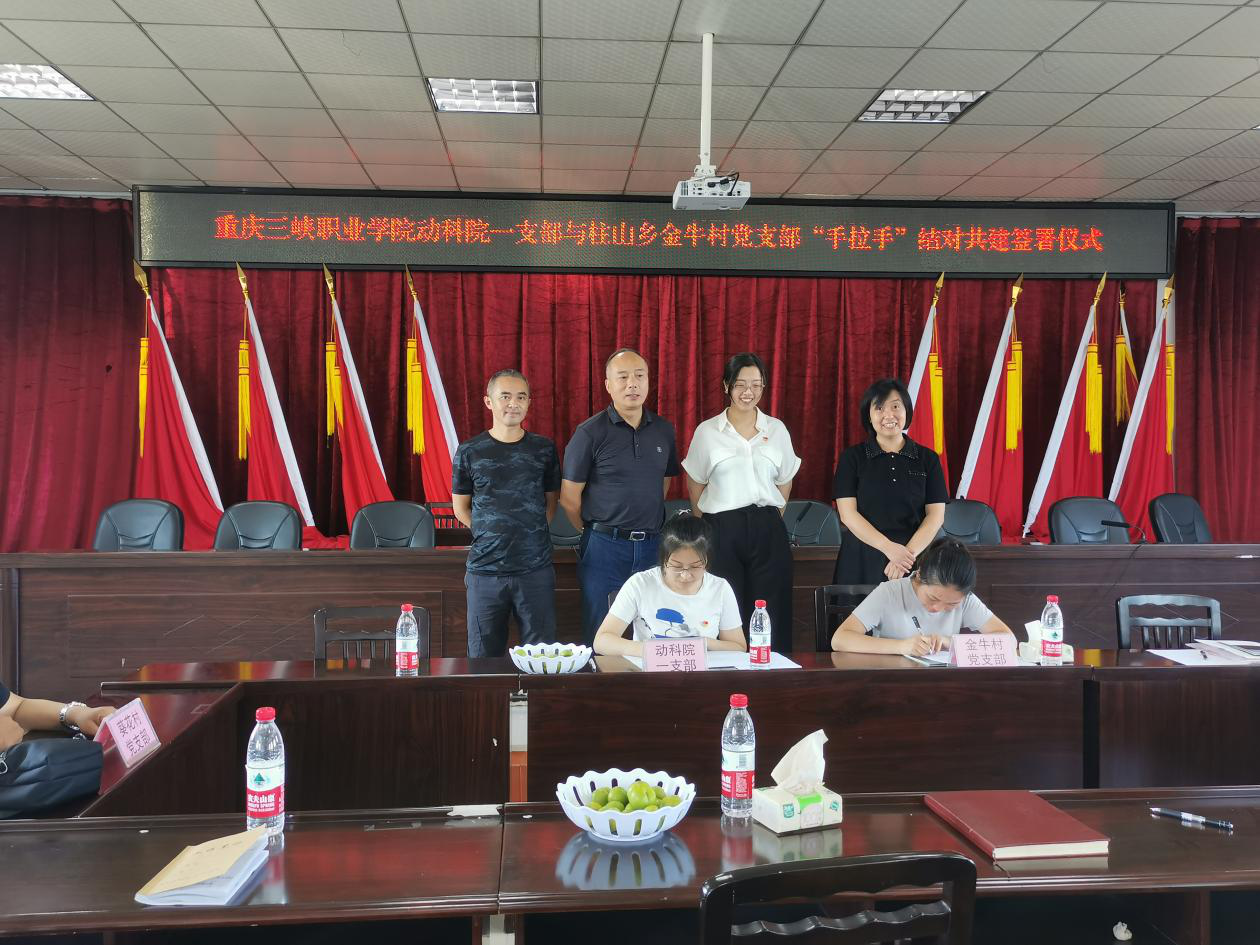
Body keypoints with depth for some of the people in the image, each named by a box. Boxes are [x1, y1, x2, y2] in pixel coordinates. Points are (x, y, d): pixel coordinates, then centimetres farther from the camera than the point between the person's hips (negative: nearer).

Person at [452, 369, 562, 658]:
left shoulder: (544, 449, 5)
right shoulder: (469, 452, 2)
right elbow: (461, 508, 11)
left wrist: (532, 534, 7)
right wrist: (491, 536, 5)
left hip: (536, 569, 1)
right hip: (485, 571, 0)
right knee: (484, 658, 7)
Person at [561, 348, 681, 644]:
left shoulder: (664, 430, 7)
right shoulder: (590, 433, -7)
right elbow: (569, 498, -4)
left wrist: (646, 526, 13)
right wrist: (599, 531, 5)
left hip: (651, 546, 4)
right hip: (604, 547, -4)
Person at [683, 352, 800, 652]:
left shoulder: (777, 430, 7)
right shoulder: (707, 431, 2)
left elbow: (785, 482, 15)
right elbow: (695, 485, 10)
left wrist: (767, 518, 11)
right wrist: (710, 524, 9)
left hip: (768, 530, 2)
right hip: (722, 530, -2)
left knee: (770, 618, 2)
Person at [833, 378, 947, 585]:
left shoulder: (928, 459, 5)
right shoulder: (852, 457, 1)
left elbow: (936, 516, 0)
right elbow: (848, 514, -6)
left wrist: (908, 553, -15)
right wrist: (890, 548, -17)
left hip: (914, 561, 1)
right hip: (861, 562, -1)